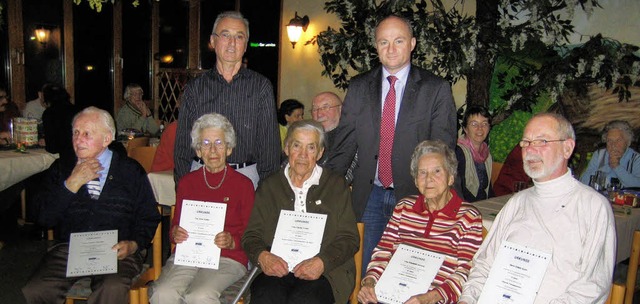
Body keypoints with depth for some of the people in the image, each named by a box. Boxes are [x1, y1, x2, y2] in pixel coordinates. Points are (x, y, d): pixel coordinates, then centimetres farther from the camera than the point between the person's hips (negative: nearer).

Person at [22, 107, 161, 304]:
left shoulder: (131, 171, 7)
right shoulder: (61, 169, 13)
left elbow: (149, 218, 6)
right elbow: (44, 219, 4)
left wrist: (133, 245, -12)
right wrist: (72, 184, -7)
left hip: (116, 252, -2)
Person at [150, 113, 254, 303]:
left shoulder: (244, 184, 6)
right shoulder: (187, 182, 16)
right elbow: (175, 225, 19)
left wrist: (231, 242, -14)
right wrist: (175, 234, -4)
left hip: (228, 258, -2)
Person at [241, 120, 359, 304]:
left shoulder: (336, 185, 12)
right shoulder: (269, 187, 16)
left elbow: (349, 238, 6)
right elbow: (251, 235, 12)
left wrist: (322, 262, -13)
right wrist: (262, 256, -12)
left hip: (325, 271, -1)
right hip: (276, 269, 1)